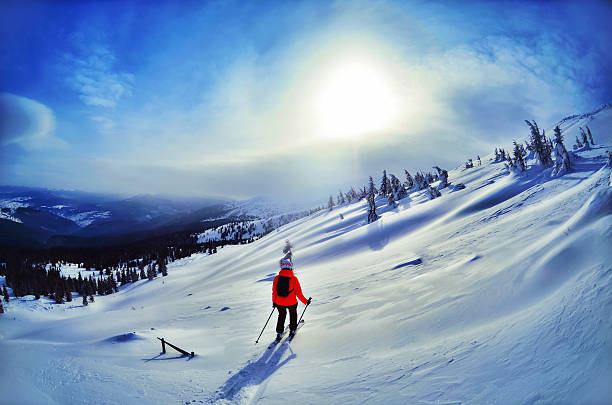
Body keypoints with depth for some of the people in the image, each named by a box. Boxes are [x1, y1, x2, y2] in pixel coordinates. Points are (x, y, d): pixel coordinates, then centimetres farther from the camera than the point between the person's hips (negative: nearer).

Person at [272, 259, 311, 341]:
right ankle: (292, 330, 36)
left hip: (279, 303, 2)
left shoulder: (277, 278, -10)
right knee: (293, 315, 28)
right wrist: (305, 301, 2)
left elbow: (274, 292, 0)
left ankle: (279, 333, 28)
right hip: (291, 303, -2)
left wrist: (274, 302, 16)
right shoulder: (294, 279, -17)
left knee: (281, 316, 26)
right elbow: (298, 293, -11)